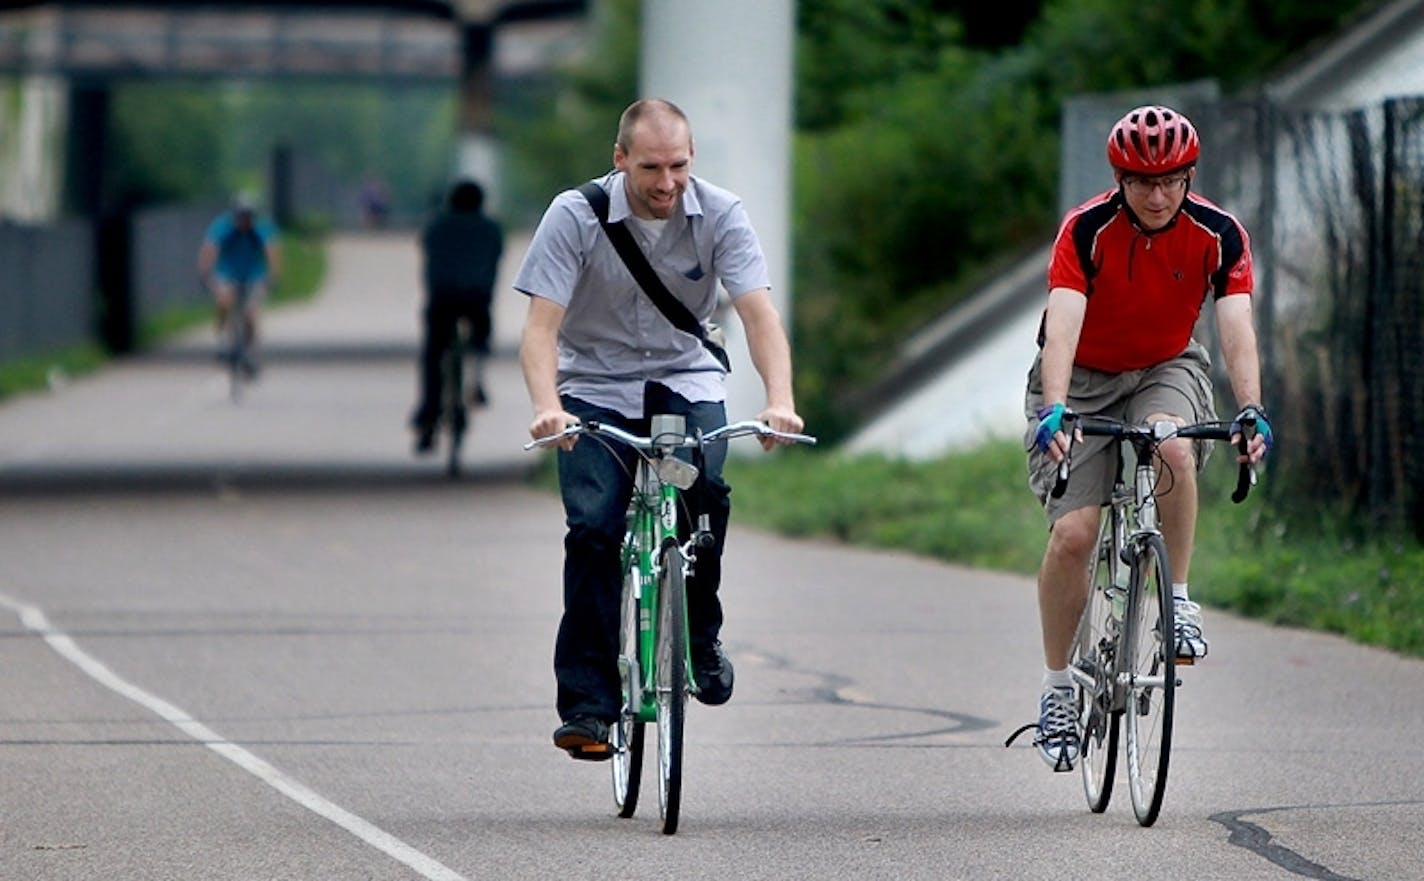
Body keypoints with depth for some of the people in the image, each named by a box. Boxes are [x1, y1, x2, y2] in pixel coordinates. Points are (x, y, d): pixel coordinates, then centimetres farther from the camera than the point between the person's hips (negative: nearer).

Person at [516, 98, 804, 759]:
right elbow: (541, 326, -22)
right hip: (596, 386, -1)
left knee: (706, 489, -27)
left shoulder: (719, 215, -12)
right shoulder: (575, 216, -17)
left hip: (686, 380, 1)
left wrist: (780, 400, -38)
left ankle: (699, 633, -1)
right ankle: (586, 703, -14)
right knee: (594, 525, -19)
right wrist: (547, 406, -40)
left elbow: (759, 312, -20)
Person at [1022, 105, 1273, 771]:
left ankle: (1178, 600, -16)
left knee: (1173, 448, -35)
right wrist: (1055, 410, -50)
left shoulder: (1218, 235, -17)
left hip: (1165, 371, 1)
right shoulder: (1086, 229, -23)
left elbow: (1237, 330, -26)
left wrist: (1251, 410, -43)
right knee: (1072, 533, -16)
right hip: (1082, 379, -1)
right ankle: (1058, 686, 1)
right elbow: (1062, 327, -34)